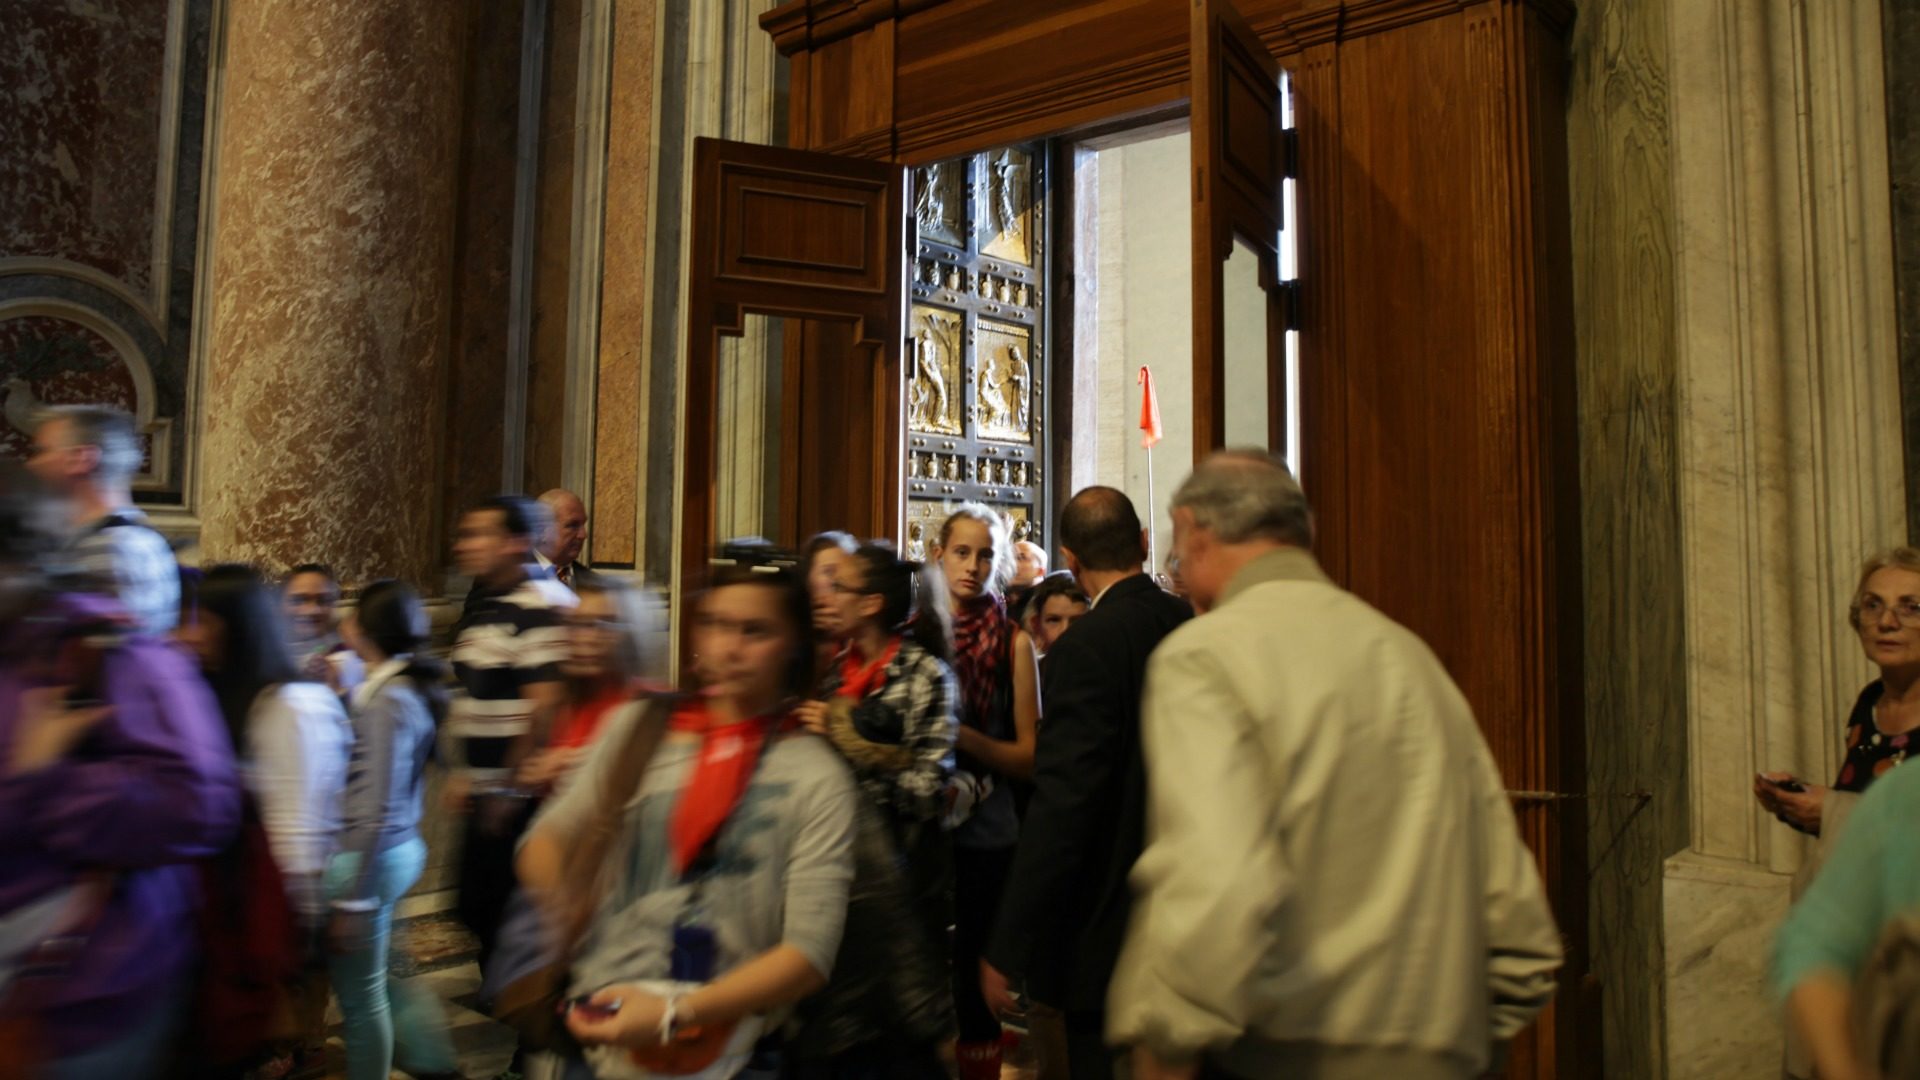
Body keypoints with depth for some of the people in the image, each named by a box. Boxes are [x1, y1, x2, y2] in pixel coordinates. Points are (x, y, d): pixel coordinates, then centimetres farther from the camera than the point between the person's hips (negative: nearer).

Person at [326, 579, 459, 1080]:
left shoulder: (386, 702, -21)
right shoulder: (412, 690, 4)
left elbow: (375, 811, -22)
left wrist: (352, 900, -17)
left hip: (370, 857, -9)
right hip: (401, 849, 9)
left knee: (362, 995, 8)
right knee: (377, 978, 24)